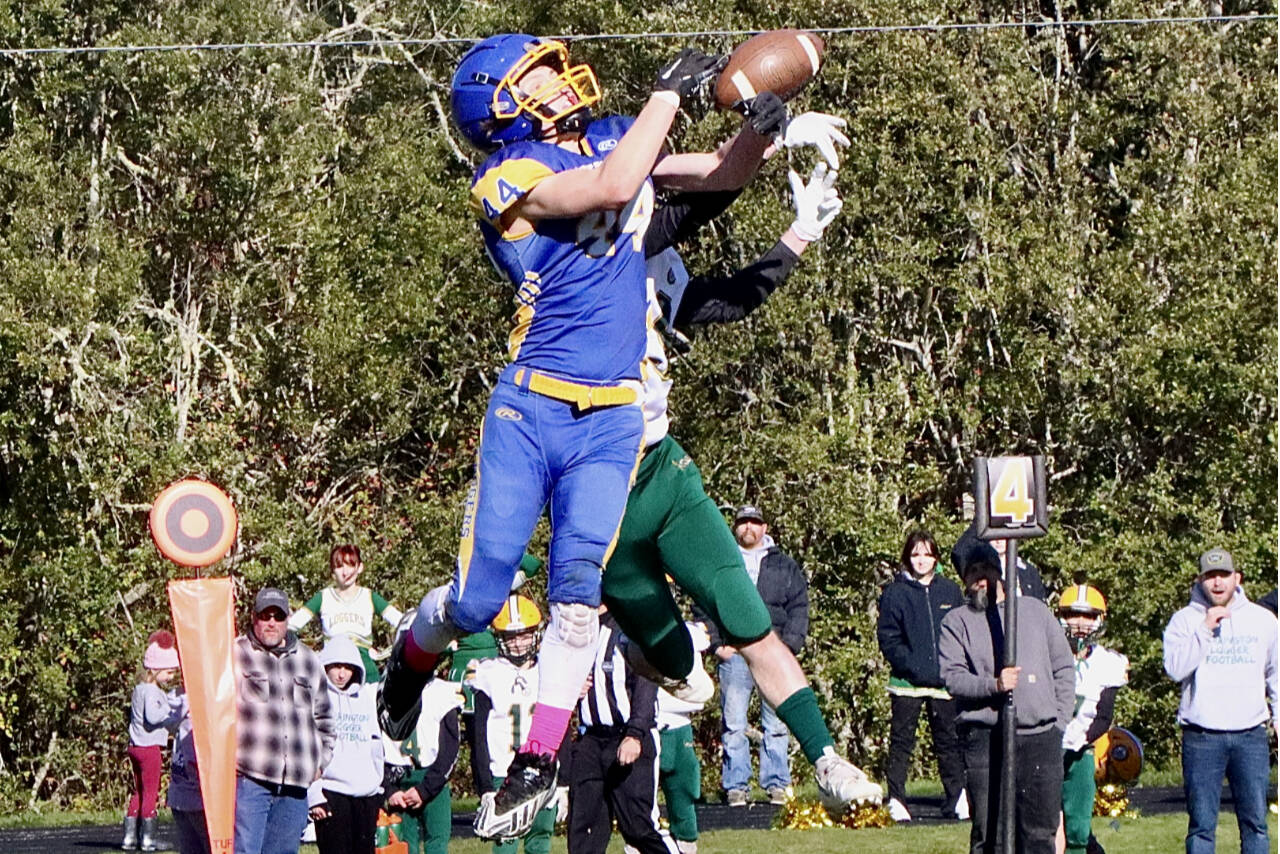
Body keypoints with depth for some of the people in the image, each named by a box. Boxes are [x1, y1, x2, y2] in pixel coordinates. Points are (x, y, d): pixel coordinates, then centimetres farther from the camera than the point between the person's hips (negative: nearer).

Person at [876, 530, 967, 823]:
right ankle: (896, 801, -1)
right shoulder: (895, 593, 2)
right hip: (907, 682, -3)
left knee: (949, 743, 7)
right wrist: (914, 666, -14)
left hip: (945, 682, 3)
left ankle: (957, 799, 13)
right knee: (901, 743, -2)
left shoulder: (950, 591, 11)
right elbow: (887, 638, -2)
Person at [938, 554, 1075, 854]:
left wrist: (1060, 720, 7)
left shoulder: (1035, 610, 17)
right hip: (986, 739, -2)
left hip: (1041, 738, 2)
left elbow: (1064, 668, 17)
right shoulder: (957, 621, 8)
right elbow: (952, 677, -3)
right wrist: (993, 685, -19)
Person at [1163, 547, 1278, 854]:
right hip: (1202, 737, -2)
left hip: (1251, 736, 2)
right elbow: (1175, 668, -13)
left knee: (1255, 819, 1)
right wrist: (1205, 629, -15)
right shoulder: (1184, 621, 2)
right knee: (1201, 823, 0)